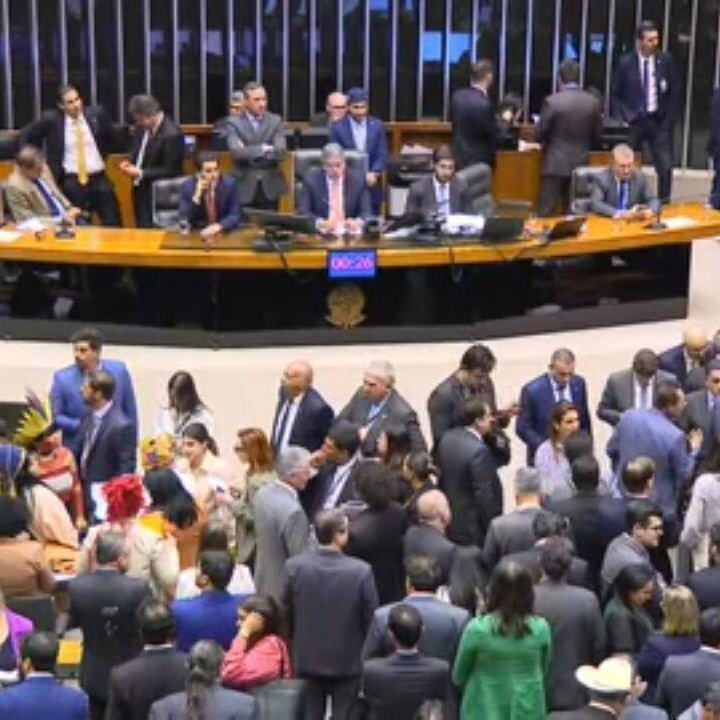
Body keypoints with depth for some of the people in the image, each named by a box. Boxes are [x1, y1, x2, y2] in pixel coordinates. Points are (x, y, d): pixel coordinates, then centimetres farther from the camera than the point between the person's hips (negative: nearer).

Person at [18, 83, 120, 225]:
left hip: (99, 178, 2)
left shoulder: (96, 113, 0)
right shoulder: (51, 119, -5)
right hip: (71, 181, -2)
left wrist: (103, 156, 8)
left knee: (113, 226, 3)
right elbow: (26, 136, 7)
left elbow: (112, 138, 16)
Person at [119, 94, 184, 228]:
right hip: (141, 190, 8)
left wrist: (141, 174, -21)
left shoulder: (172, 134, -21)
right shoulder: (143, 126, 2)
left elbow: (170, 171, -19)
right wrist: (129, 162, -3)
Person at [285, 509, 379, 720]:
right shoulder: (361, 571, -22)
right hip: (347, 660, -2)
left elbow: (287, 613, -3)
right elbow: (371, 618, -12)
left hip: (308, 657, 2)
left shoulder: (294, 566, -15)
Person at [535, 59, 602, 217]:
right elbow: (596, 137, 8)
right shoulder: (593, 102, 0)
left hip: (555, 164, -4)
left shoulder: (552, 101, -11)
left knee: (546, 213, -1)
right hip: (580, 164, 4)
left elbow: (539, 135, -5)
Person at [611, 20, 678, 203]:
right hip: (634, 121, -1)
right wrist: (623, 118, -7)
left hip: (659, 121, 1)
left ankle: (664, 202, 7)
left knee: (665, 166, -4)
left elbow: (674, 92, 7)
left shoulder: (666, 61, 0)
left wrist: (669, 118, 1)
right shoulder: (625, 62, -5)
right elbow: (615, 94, 1)